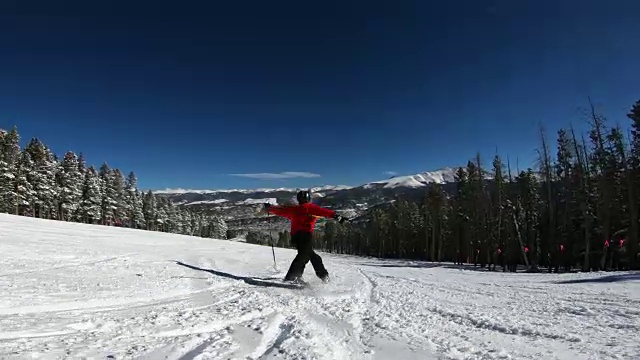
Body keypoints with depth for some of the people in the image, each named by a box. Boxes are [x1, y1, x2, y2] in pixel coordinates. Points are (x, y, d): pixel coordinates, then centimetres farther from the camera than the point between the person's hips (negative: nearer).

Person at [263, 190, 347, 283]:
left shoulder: (293, 209, 17)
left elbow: (281, 210, 27)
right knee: (303, 255, -9)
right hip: (306, 234, -6)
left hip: (295, 236, 6)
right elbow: (323, 211, -9)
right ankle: (290, 277, -18)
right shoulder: (311, 207, 5)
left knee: (310, 254, 18)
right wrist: (336, 216, -17)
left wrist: (269, 208, 43)